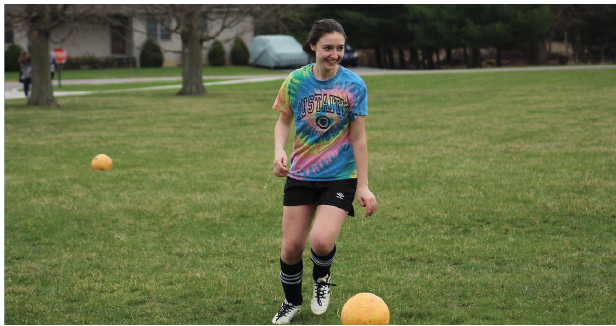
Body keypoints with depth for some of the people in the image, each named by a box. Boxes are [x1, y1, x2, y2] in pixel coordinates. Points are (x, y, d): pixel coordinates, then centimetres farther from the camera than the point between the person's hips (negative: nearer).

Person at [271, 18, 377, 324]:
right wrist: (279, 150, -9)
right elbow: (284, 121, 11)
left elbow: (358, 138, -4)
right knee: (291, 247, 0)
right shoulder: (296, 80, -4)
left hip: (340, 176, -2)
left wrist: (363, 186, -5)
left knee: (321, 242, -21)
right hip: (300, 174, 2)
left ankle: (322, 277, 15)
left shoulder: (354, 85, -9)